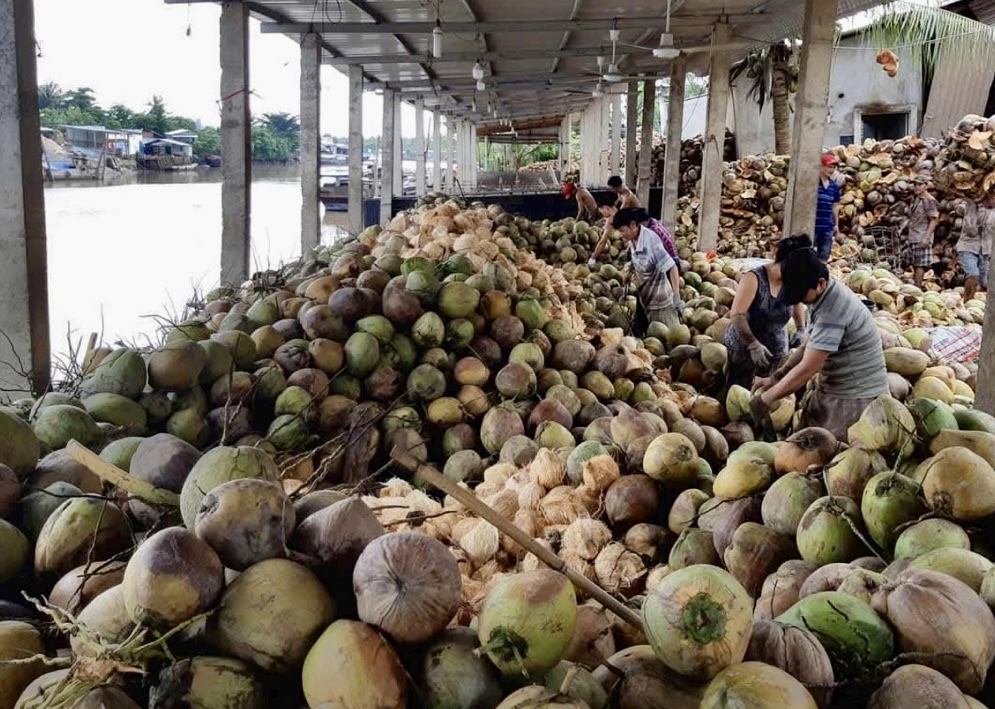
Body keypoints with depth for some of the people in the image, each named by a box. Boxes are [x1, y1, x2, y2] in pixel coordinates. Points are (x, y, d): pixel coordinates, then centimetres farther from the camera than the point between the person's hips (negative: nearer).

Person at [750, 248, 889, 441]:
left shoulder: (833, 311, -28)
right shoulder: (823, 296, 2)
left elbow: (807, 369, -26)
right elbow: (809, 345, 13)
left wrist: (765, 399, -17)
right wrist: (777, 377, 4)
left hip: (855, 398, -9)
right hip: (832, 389, 9)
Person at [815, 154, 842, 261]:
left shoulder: (835, 186, 8)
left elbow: (835, 207, 17)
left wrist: (836, 224, 17)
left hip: (827, 227, 6)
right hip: (812, 225, -6)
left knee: (824, 255, 12)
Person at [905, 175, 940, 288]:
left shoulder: (929, 201, -9)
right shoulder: (914, 199, 16)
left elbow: (934, 221, -12)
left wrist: (927, 237, -19)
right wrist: (908, 235, 21)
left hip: (922, 239, -8)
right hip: (912, 238, 8)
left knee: (920, 265, -8)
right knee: (915, 265, 11)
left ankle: (917, 288, -8)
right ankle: (916, 287, 16)